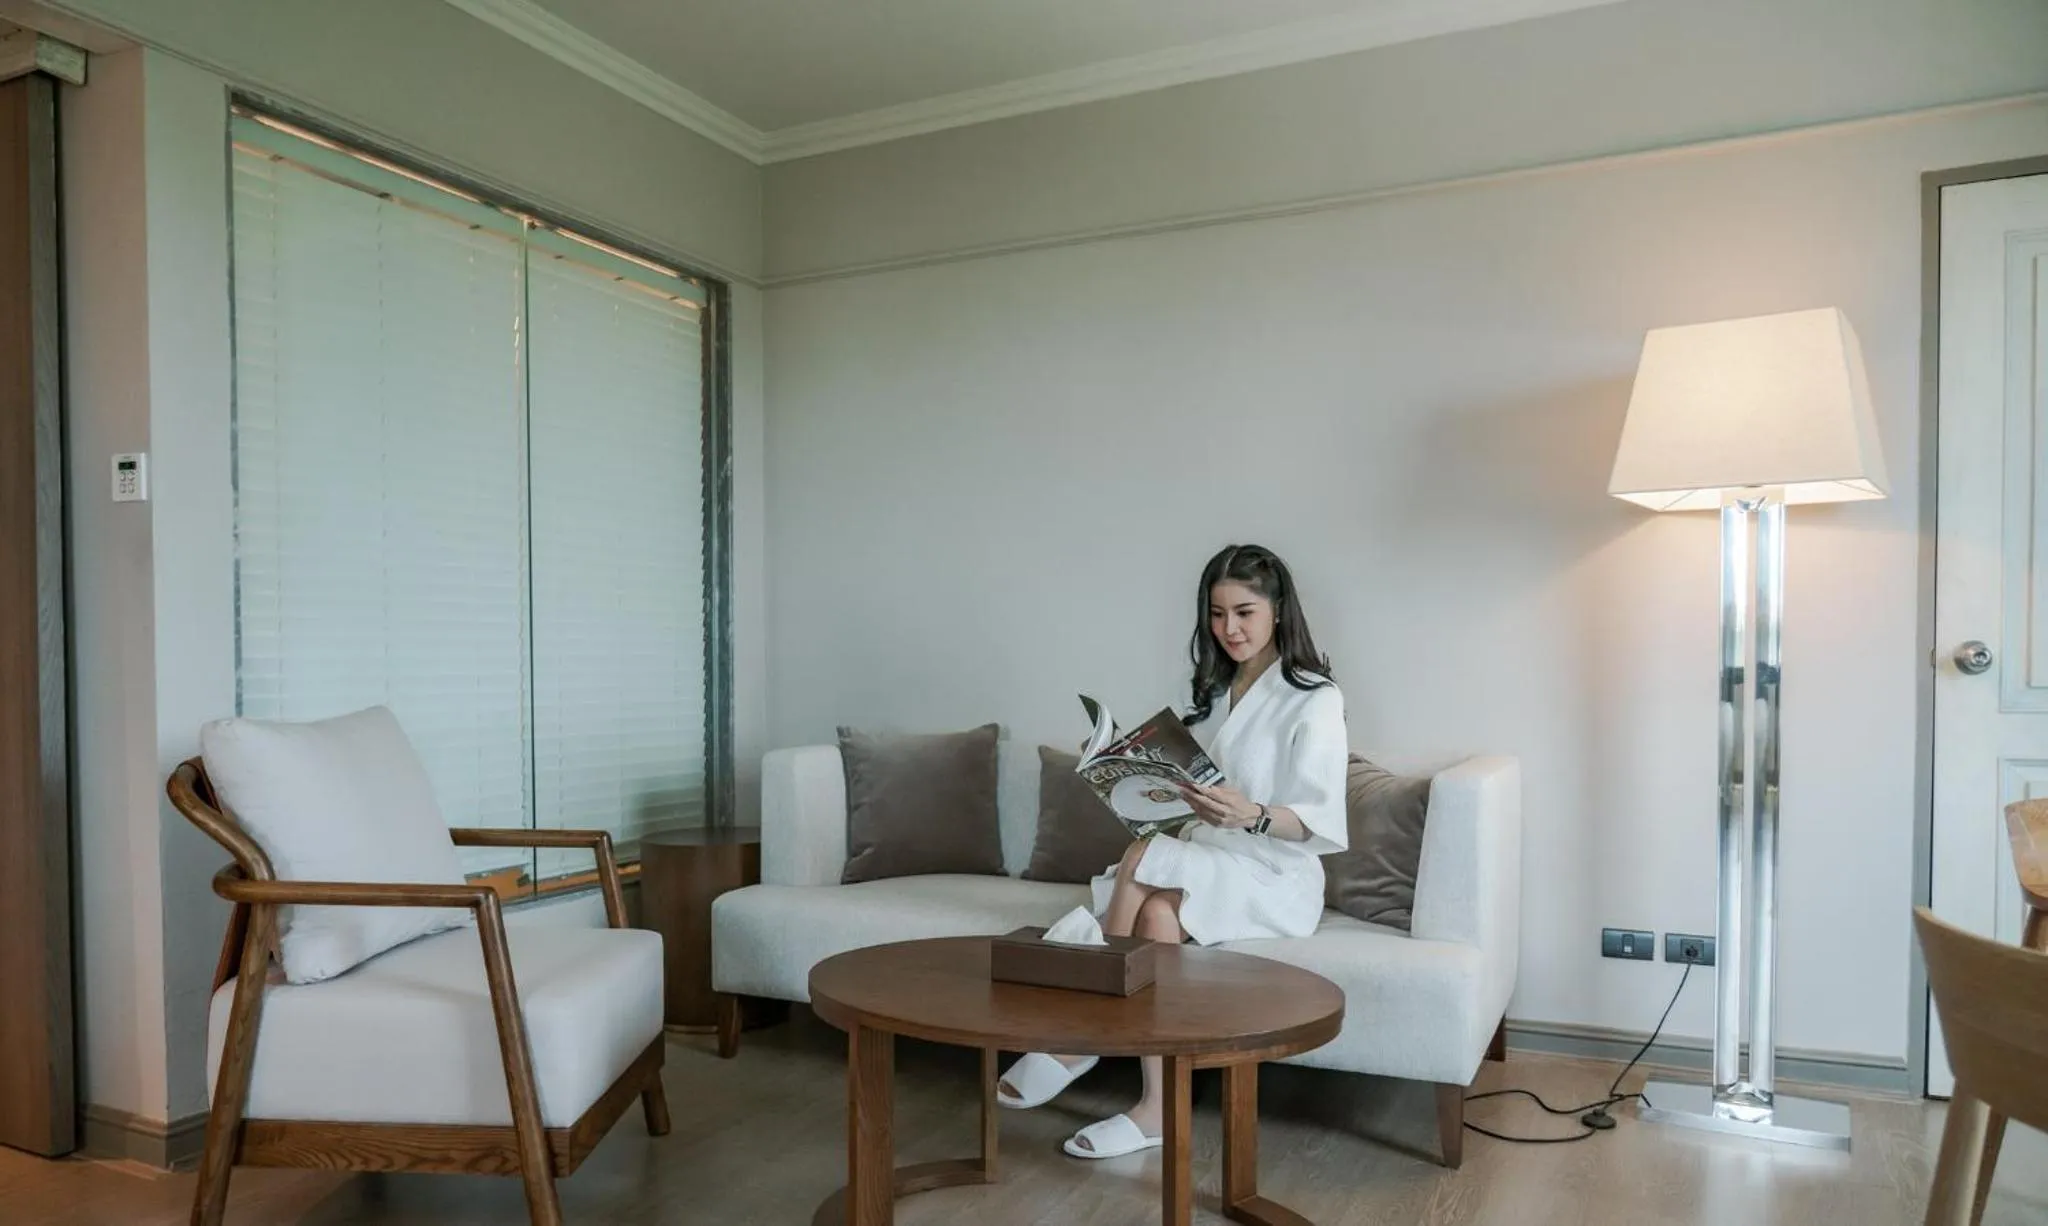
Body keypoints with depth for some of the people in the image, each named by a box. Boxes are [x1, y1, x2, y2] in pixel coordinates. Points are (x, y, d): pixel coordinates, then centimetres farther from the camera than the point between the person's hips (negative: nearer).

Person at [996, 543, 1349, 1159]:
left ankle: (1080, 1038, -19)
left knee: (1142, 860, -30)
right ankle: (1157, 1109, -27)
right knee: (1156, 912, -30)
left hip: (1274, 877, -6)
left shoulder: (1314, 700, -6)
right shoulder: (1215, 692, 16)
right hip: (1205, 864, 6)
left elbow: (1319, 824, -14)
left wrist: (1251, 815, -33)